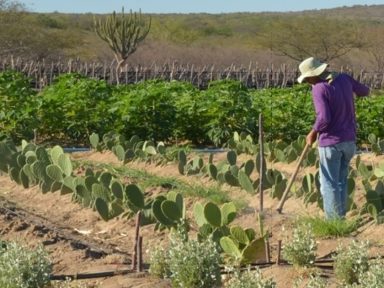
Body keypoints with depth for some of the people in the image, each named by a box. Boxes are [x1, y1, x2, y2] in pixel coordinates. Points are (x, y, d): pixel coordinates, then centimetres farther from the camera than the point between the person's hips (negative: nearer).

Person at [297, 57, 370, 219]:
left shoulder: (319, 89, -18)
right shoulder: (344, 79, 2)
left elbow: (324, 118, -25)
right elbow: (365, 91, 17)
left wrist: (313, 133, -8)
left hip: (331, 142, -7)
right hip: (349, 140, 7)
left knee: (329, 184, 3)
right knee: (341, 181, 17)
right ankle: (341, 217, 22)